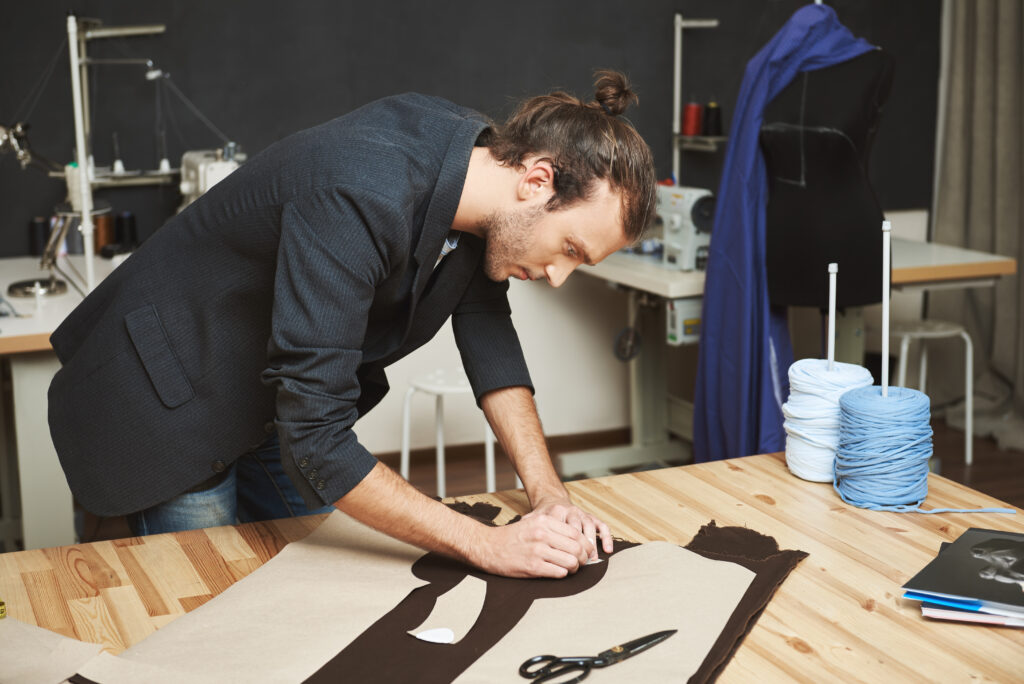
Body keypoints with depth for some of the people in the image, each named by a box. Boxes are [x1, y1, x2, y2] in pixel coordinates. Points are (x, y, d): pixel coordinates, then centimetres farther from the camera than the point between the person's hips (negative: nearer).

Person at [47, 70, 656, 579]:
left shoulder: (480, 160, -13)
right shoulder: (360, 199, -39)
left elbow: (486, 331, -2)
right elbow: (314, 439, -38)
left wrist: (549, 496, -13)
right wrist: (489, 546, -34)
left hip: (269, 398, 8)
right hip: (164, 407, -8)